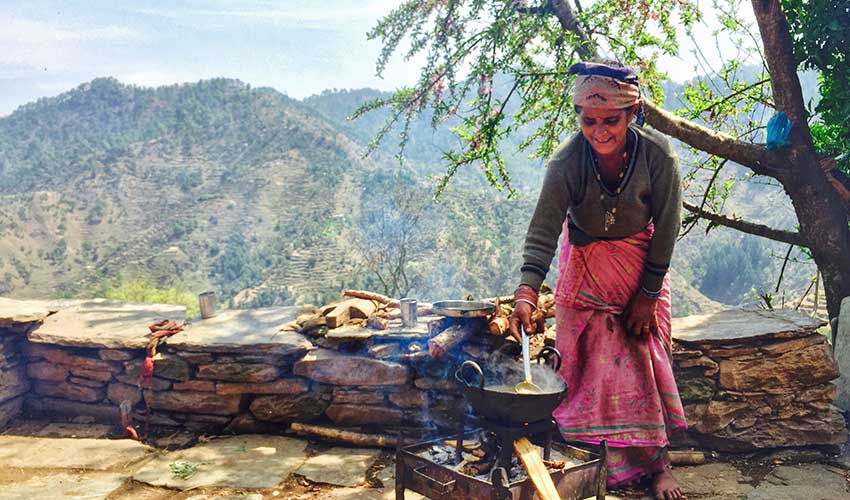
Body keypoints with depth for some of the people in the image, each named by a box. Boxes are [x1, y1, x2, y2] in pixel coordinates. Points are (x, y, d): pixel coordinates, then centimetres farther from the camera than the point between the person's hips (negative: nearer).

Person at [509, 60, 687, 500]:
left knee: (646, 356, 2)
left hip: (641, 260, 0)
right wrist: (527, 291, -45)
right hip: (584, 265, 0)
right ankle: (593, 459, 19)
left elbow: (666, 229, -15)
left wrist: (648, 294, -11)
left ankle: (657, 463, 14)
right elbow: (543, 230, -31)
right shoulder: (567, 160, -26)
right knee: (590, 361, 1)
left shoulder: (658, 155, -24)